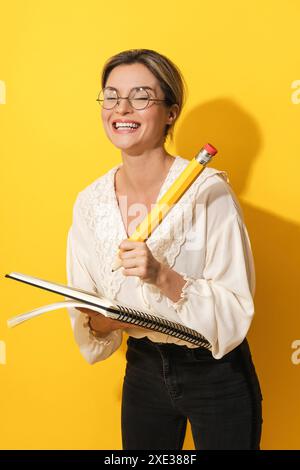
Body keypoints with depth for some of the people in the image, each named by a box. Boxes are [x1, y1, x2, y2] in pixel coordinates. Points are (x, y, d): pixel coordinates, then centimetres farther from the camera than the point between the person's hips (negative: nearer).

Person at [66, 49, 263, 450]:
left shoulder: (208, 190, -20)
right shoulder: (90, 202, -5)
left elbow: (236, 309, -19)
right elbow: (85, 310, 2)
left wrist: (164, 276, -33)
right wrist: (99, 322, -20)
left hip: (216, 375, -4)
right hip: (143, 371, 4)